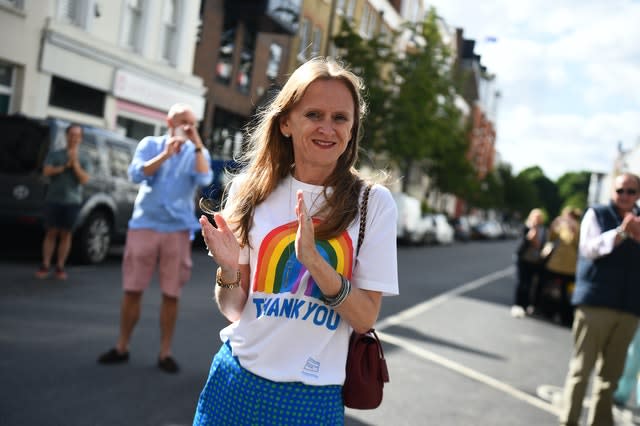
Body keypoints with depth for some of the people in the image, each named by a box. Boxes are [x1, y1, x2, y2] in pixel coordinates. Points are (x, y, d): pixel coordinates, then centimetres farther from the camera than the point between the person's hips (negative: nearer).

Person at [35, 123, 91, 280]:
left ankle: (60, 267, 9)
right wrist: (65, 166, -11)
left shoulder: (84, 158, 7)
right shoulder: (55, 154, 8)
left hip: (72, 201, 0)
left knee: (65, 234, 3)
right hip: (53, 199, 0)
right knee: (51, 232, 1)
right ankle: (45, 266, 4)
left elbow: (84, 179, -5)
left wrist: (75, 163, -11)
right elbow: (46, 171, -6)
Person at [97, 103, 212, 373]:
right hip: (144, 224, 0)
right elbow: (136, 174, -9)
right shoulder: (150, 144, 6)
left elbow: (204, 180, -14)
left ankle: (165, 353, 13)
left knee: (171, 295, 2)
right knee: (132, 290, 5)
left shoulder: (197, 153, 5)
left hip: (178, 229, 0)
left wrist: (198, 145, -16)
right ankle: (122, 348, 19)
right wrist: (166, 153, -17)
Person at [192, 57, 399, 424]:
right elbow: (233, 310, 1)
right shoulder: (252, 191, -4)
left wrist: (314, 260, -23)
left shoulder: (373, 202, -7)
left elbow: (365, 318, -9)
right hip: (237, 381, 2)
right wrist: (229, 270, -20)